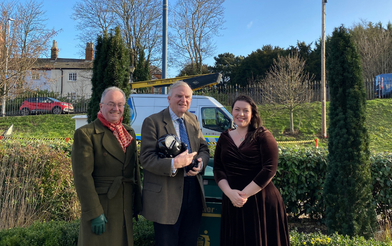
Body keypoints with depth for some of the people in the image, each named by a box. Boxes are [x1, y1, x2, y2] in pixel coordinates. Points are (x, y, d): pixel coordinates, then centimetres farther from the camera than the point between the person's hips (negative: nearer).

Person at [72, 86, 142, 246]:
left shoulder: (129, 132, 9)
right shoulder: (86, 134, -11)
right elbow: (82, 177, -16)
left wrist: (137, 203, 11)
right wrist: (94, 213, -18)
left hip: (125, 208, 6)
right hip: (101, 209, -6)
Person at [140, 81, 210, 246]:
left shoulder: (193, 120, 11)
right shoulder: (152, 122, -9)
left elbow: (204, 149, 12)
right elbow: (146, 158, -16)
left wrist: (200, 163, -11)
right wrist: (173, 164, -30)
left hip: (194, 191, 6)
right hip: (166, 195, -5)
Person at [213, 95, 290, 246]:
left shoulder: (262, 136, -3)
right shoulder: (224, 138, 9)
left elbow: (269, 169, -12)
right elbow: (217, 169, 5)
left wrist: (244, 194, -15)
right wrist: (230, 192, -12)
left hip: (262, 202, -3)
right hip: (232, 203, 4)